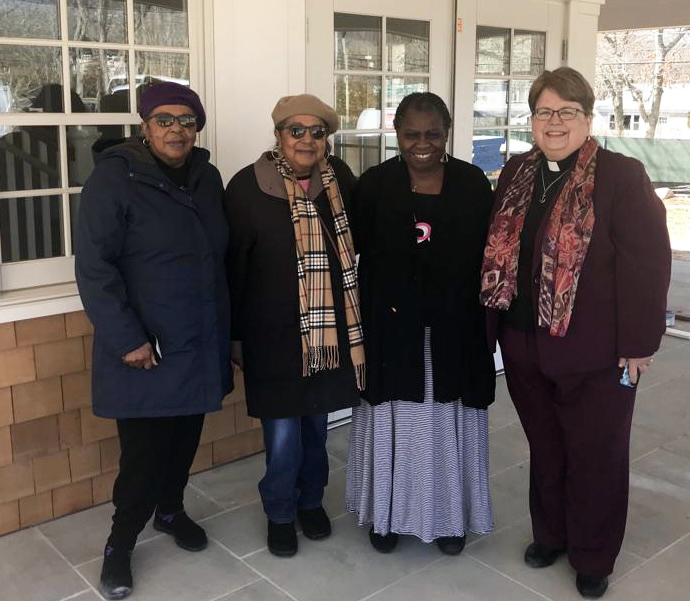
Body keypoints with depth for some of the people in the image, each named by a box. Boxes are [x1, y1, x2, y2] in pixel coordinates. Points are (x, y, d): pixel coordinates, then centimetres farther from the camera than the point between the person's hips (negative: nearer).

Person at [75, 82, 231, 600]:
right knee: (145, 447, 1)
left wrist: (224, 326, 12)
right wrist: (126, 338, -20)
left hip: (200, 340, 6)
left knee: (187, 434, 17)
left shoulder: (207, 177, 6)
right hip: (145, 347, -5)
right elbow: (94, 266, -16)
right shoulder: (114, 177, -12)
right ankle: (120, 541, 24)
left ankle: (171, 508, 42)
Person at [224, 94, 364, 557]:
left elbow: (357, 244, 10)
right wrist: (235, 335, -2)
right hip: (274, 331, -3)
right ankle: (280, 512, 26)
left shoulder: (341, 180, -1)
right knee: (283, 432, 2)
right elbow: (233, 266, -6)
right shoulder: (247, 187, -11)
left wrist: (355, 317, 9)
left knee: (317, 422, 18)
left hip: (331, 327, 4)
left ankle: (312, 499, 39)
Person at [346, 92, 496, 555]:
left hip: (454, 326, 1)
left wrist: (486, 321, -2)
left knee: (449, 422, 11)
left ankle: (450, 515, 28)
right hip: (393, 327, -1)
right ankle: (388, 513, 27)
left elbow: (488, 255, 3)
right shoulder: (375, 184, -2)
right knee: (394, 422, 10)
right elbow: (360, 249, -1)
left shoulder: (473, 183, 1)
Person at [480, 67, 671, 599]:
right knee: (544, 448, 19)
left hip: (595, 350, -4)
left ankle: (593, 557, 30)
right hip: (525, 344, 5)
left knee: (595, 455, 11)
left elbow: (648, 263, -13)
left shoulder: (622, 176, -11)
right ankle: (550, 532, 40)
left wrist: (638, 344, -14)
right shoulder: (516, 174, 6)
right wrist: (495, 325, 8)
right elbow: (498, 253, 10)